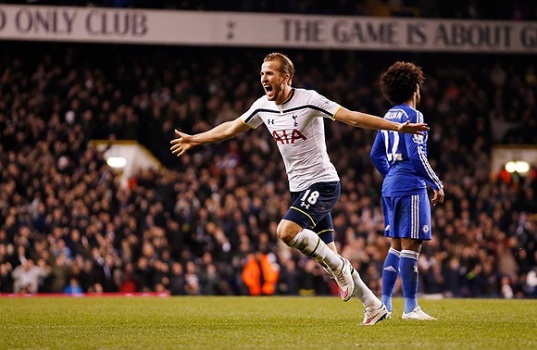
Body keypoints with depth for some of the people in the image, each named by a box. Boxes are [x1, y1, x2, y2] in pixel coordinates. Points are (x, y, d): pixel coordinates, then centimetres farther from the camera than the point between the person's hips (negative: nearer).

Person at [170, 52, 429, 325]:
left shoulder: (308, 100, -16)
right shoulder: (263, 106, 5)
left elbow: (352, 117, -20)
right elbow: (231, 128, 20)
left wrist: (397, 127, -28)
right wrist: (193, 139, 28)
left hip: (322, 183, -7)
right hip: (299, 188, 7)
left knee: (286, 231, -26)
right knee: (325, 255, 7)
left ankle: (338, 266, -5)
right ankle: (374, 307, 18)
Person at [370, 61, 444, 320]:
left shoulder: (388, 117, 16)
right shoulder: (412, 115, -10)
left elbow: (376, 154, 22)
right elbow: (416, 155, -18)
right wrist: (437, 185, -11)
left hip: (390, 186, 9)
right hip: (410, 186, -9)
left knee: (396, 246, 14)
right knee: (411, 247, -8)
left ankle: (384, 303, 13)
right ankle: (411, 308, -9)